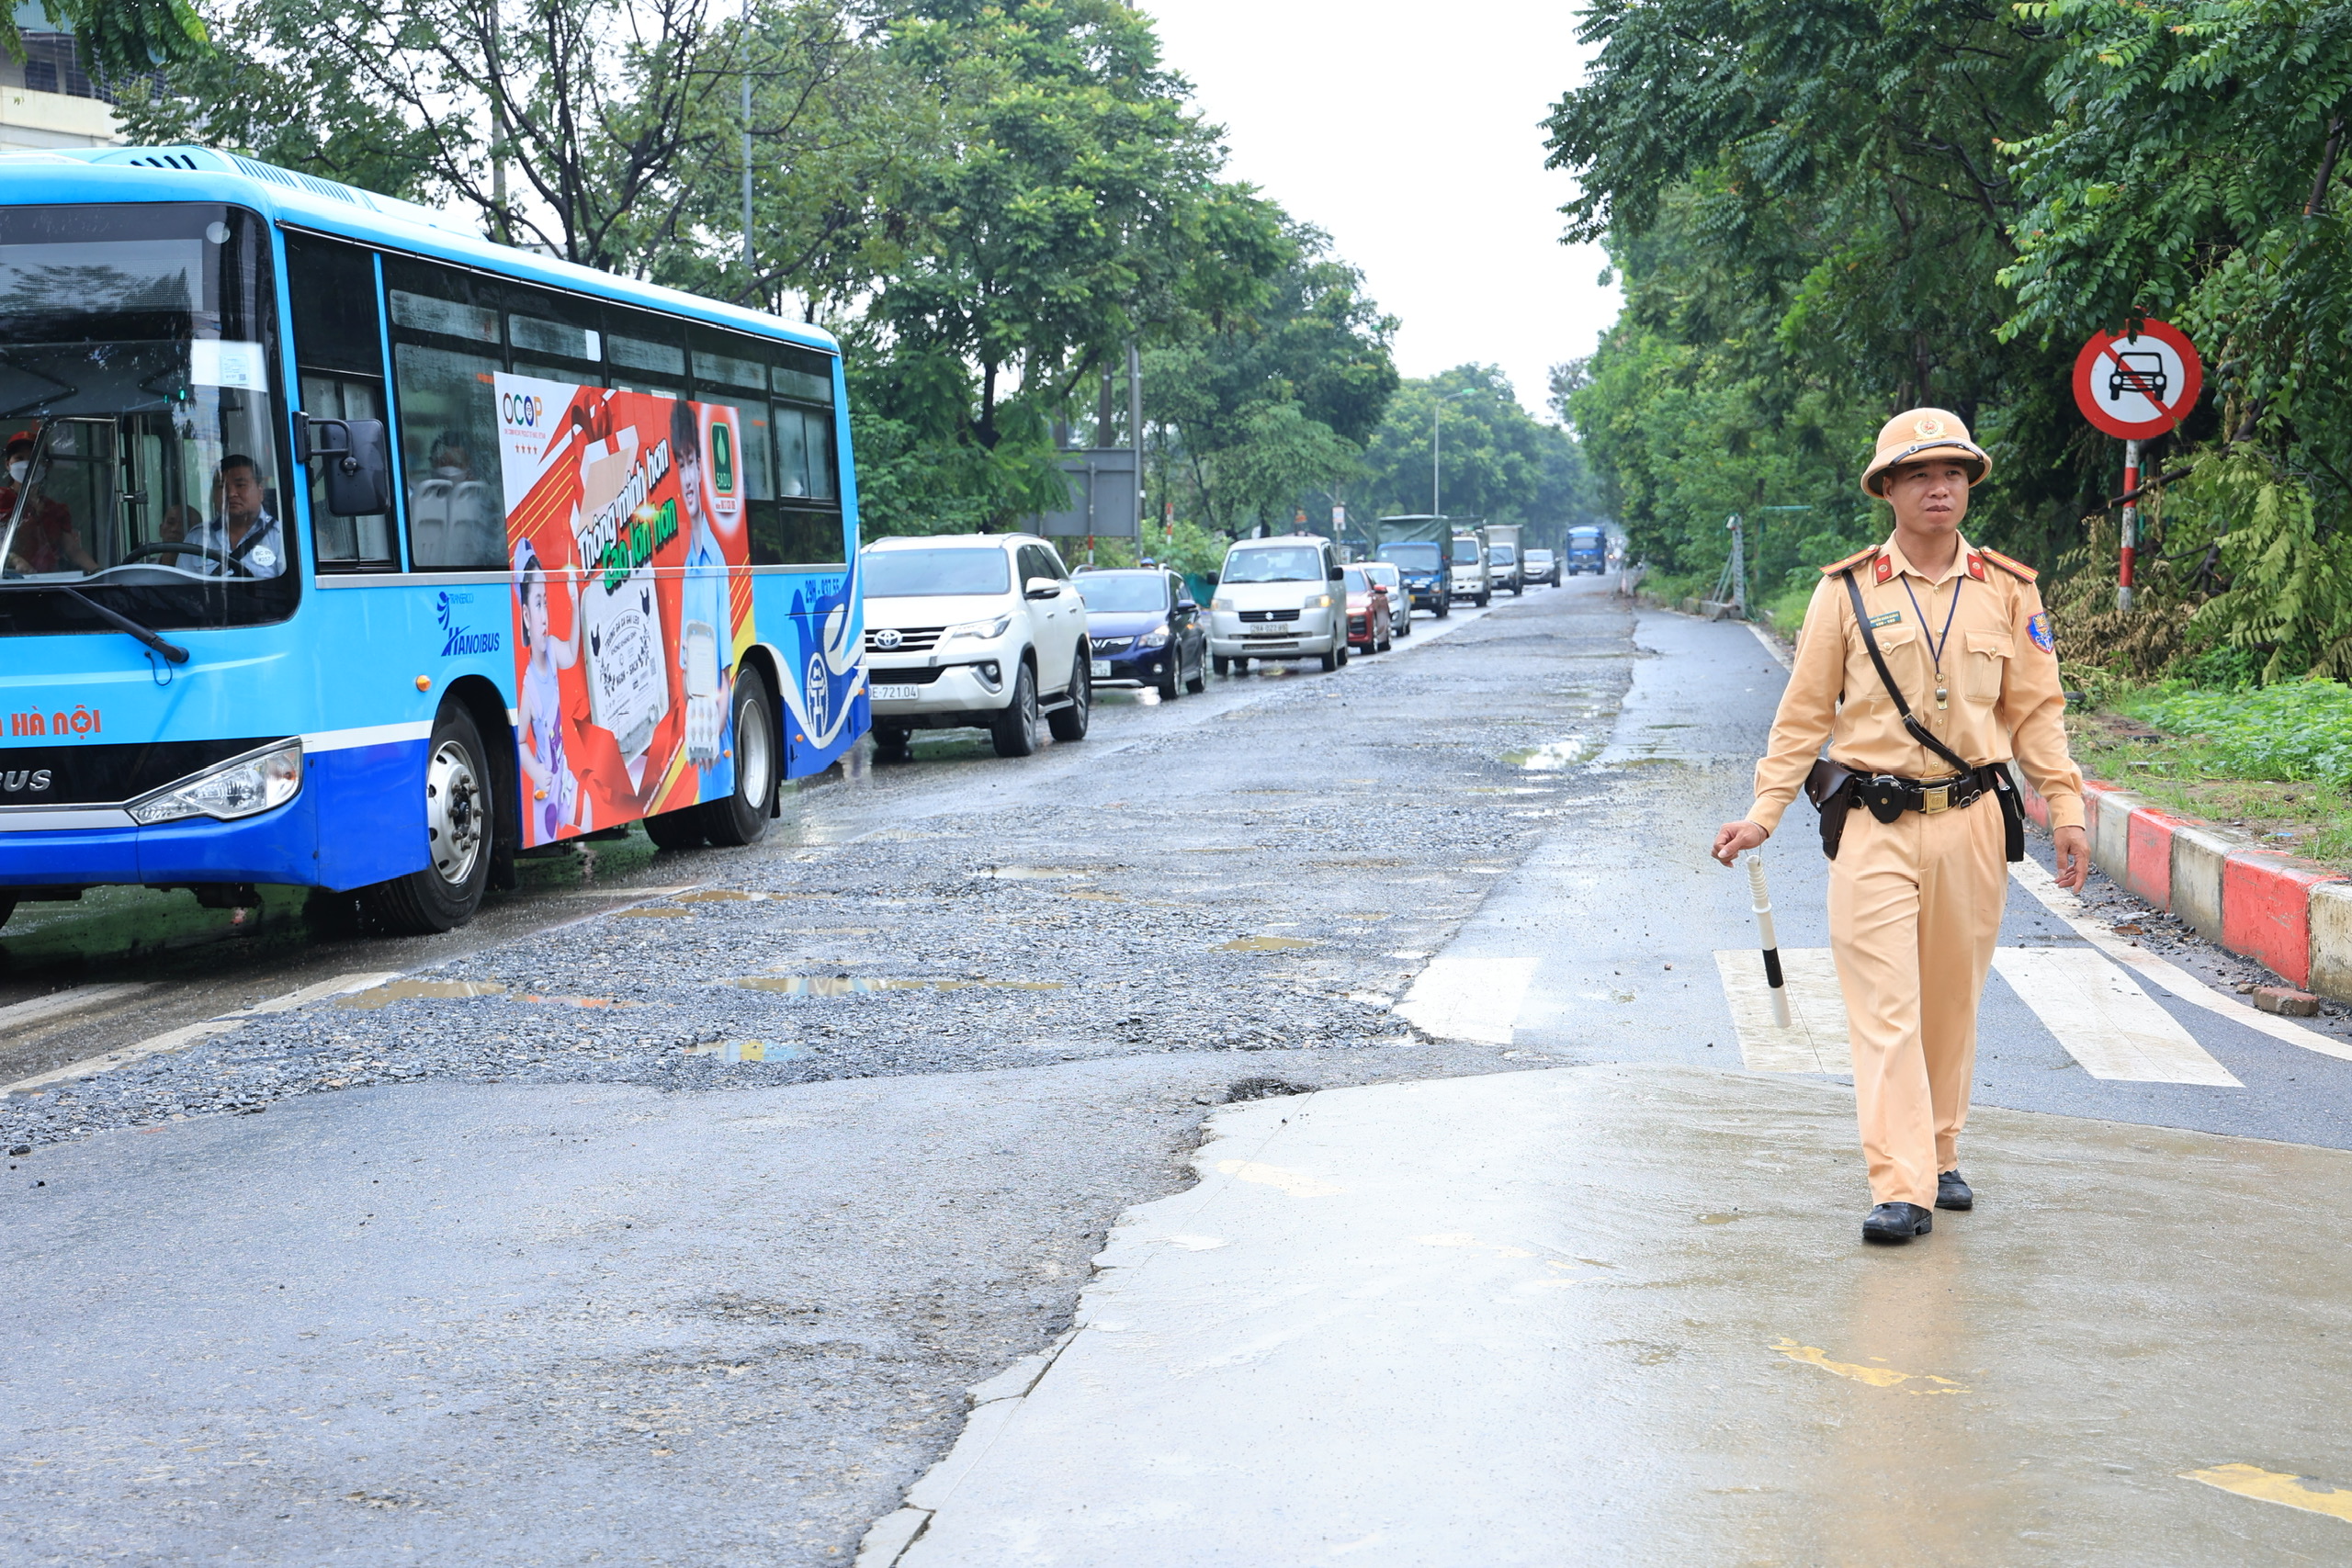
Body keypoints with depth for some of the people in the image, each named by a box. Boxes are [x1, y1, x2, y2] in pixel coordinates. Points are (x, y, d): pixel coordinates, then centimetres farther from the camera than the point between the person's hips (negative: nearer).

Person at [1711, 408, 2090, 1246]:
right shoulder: (1846, 592, 1)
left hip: (1970, 822, 2)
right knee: (1885, 1006, -8)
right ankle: (1900, 1188, -9)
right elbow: (1805, 712, 6)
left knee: (1952, 1002, 10)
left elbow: (2035, 709, 10)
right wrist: (1763, 814, 2)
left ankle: (1939, 1154, 26)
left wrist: (2066, 810, 3)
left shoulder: (2008, 591, 6)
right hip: (1874, 826, -2)